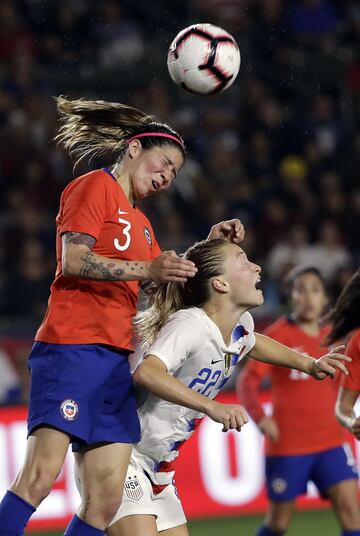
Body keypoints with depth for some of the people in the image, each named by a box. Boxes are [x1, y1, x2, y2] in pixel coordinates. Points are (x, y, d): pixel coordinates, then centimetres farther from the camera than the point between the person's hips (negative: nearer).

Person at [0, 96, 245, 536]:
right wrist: (146, 269, -17)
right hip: (73, 347, -9)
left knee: (106, 496, -1)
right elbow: (74, 261, -10)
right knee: (41, 474, -21)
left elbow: (169, 280, 34)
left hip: (116, 359, 9)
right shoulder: (96, 186, 2)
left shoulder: (141, 222, 27)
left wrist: (210, 244, 21)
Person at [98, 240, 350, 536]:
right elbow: (147, 373, -42)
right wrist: (213, 407, -47)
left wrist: (308, 364, 25)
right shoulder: (190, 324, -23)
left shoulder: (241, 325, 5)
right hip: (118, 454, -9)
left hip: (159, 466, 9)